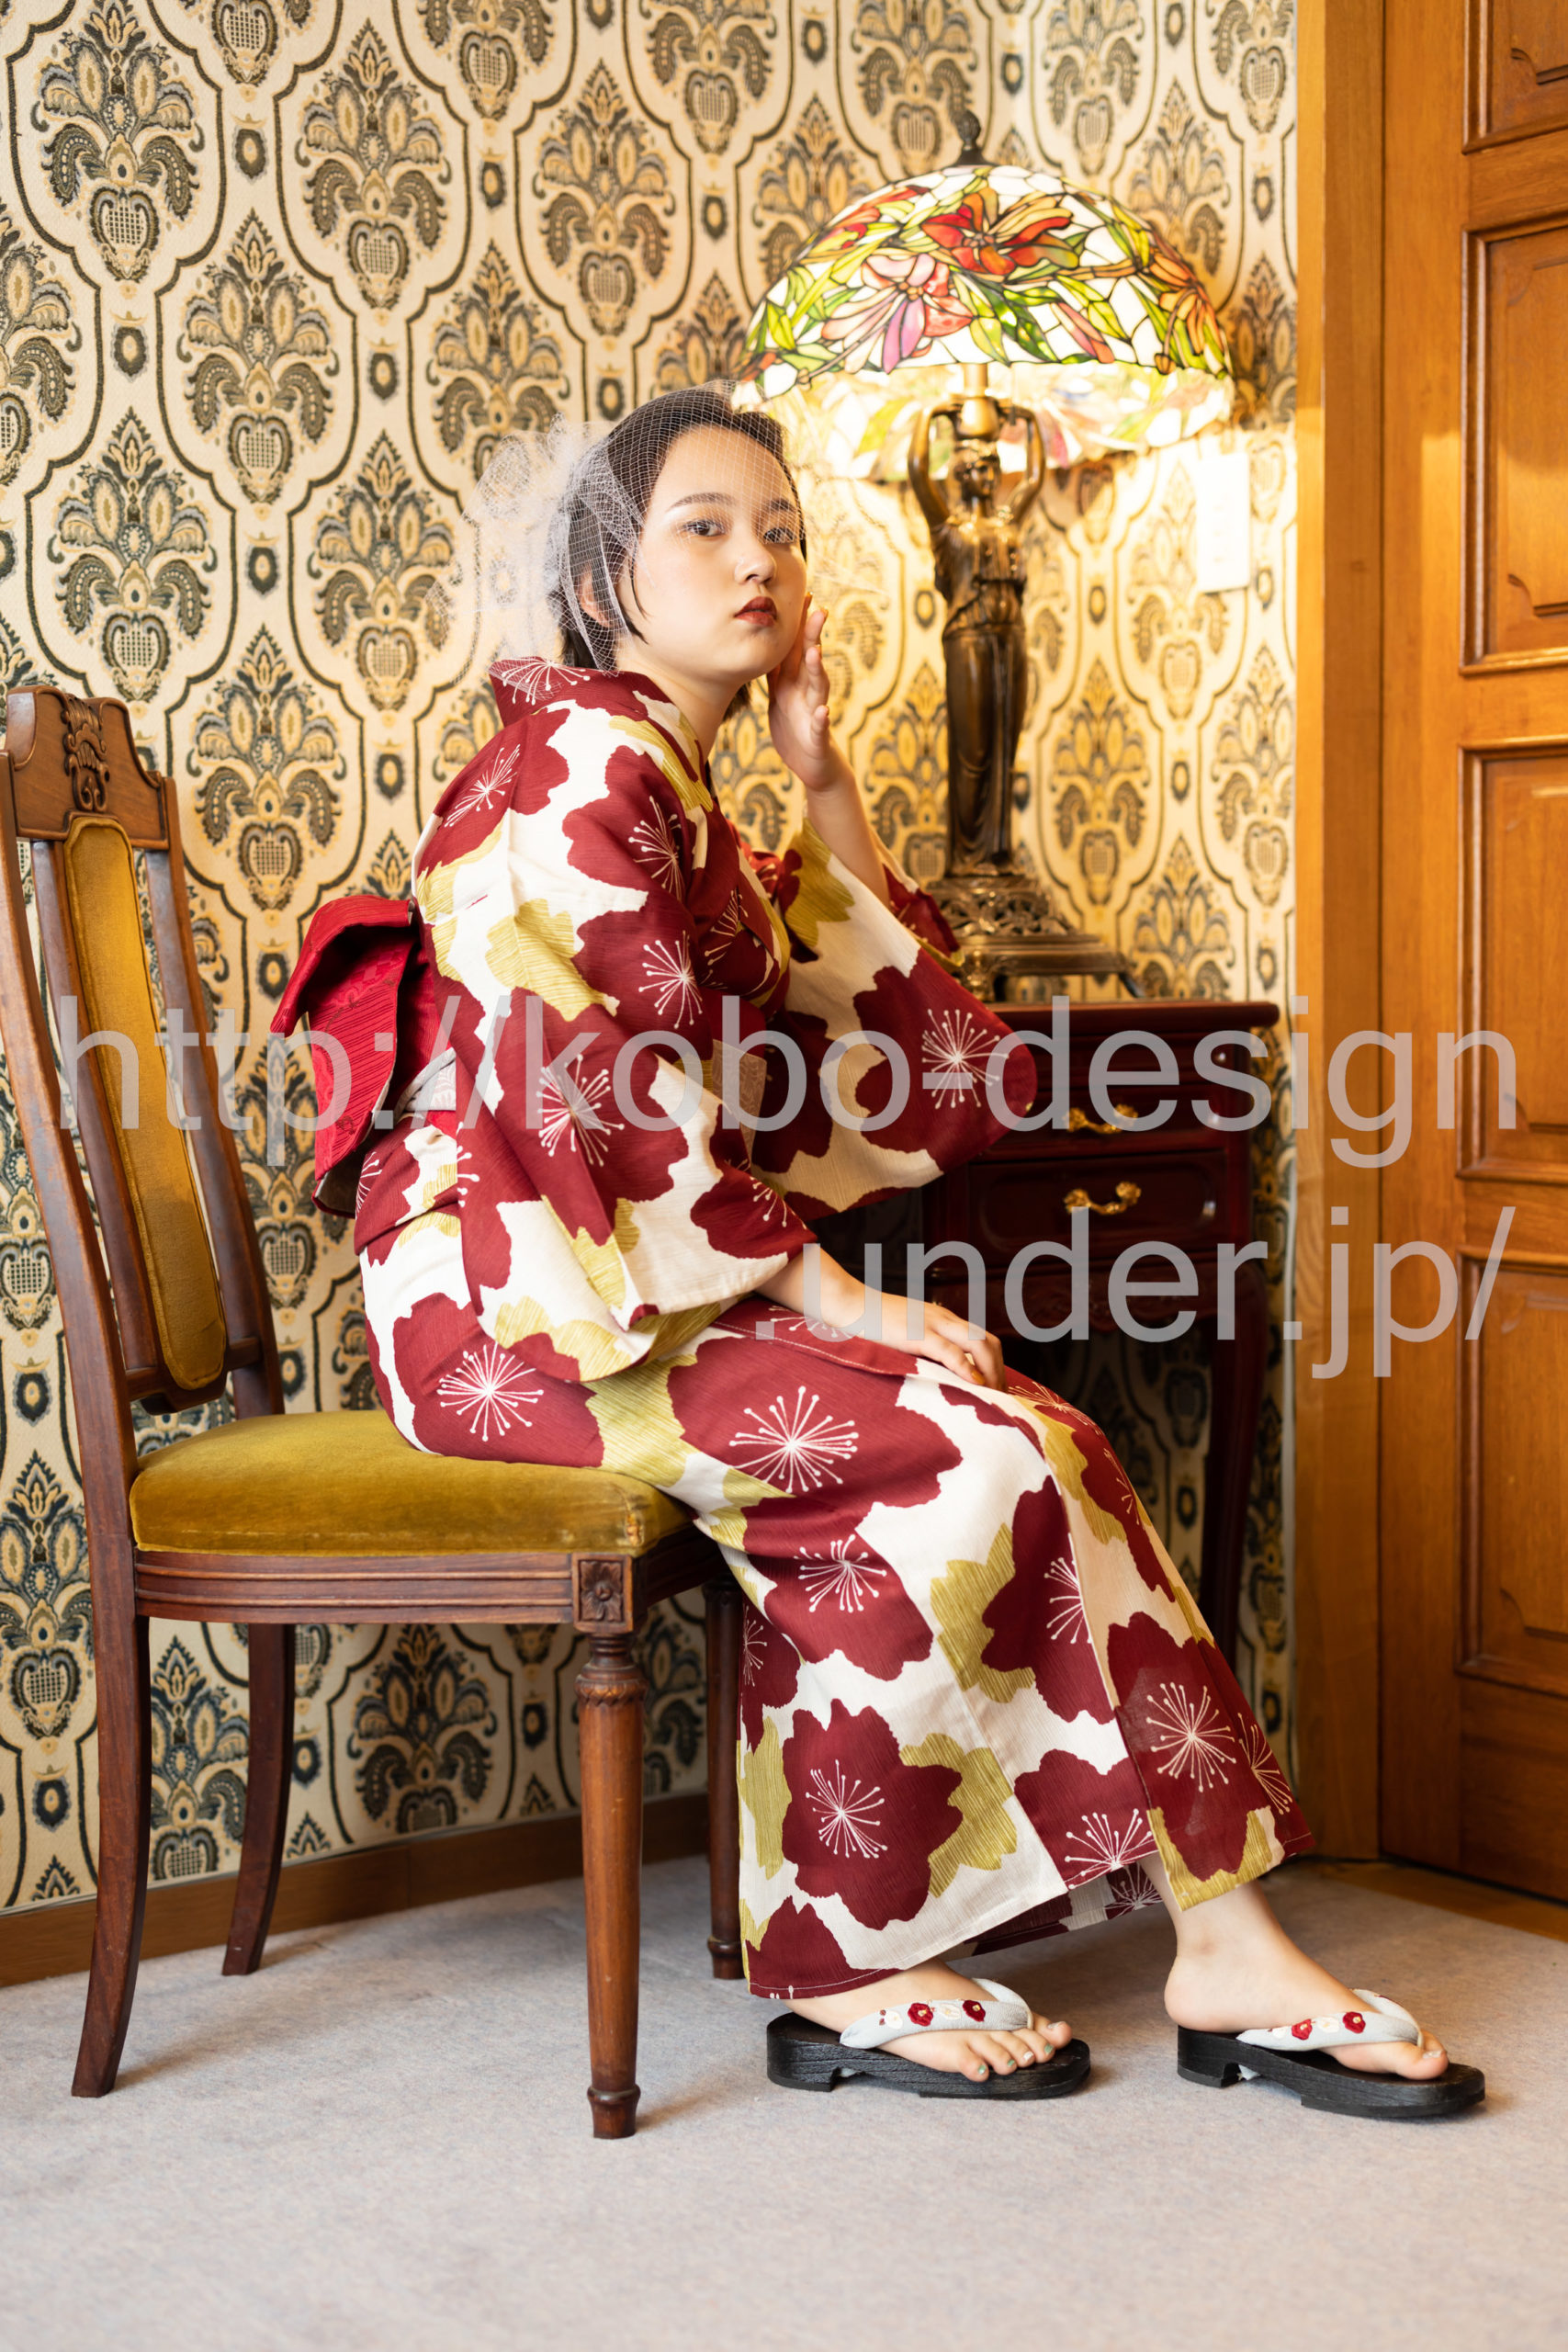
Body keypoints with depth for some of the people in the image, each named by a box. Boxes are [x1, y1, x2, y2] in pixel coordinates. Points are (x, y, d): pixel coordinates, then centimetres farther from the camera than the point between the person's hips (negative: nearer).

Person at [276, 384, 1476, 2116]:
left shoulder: (671, 788, 21)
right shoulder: (590, 756, -9)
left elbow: (872, 1061, 19)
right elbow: (609, 1093, -20)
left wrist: (823, 785, 14)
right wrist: (825, 1294, -17)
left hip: (634, 1285, 9)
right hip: (516, 1294, -9)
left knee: (1025, 1441, -8)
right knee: (953, 1451, -22)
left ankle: (1222, 1944, -9)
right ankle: (842, 1971, -11)